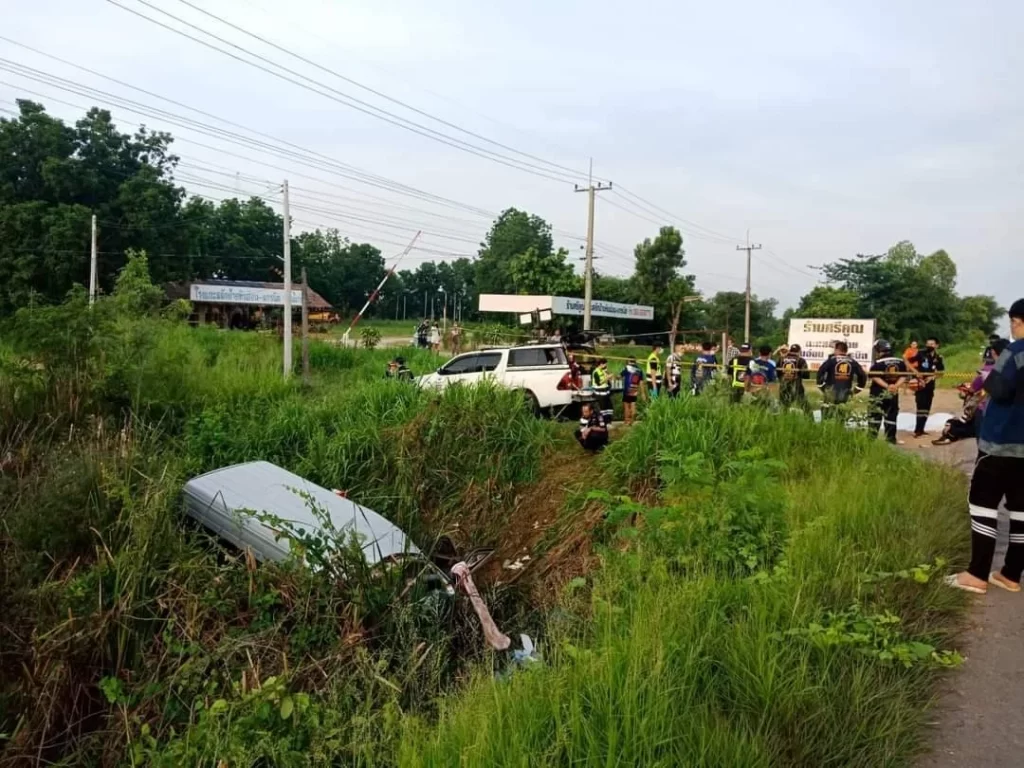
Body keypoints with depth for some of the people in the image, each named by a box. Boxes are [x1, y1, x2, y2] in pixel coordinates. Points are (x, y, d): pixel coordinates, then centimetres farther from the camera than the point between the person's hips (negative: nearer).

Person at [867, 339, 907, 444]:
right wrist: (896, 386, -8)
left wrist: (887, 386, -18)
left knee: (875, 416, -3)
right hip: (893, 394, 5)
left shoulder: (878, 362, -11)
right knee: (891, 417, 13)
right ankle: (891, 439, 16)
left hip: (879, 393, -5)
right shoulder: (900, 361, 6)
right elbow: (903, 376, 2)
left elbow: (875, 377, -17)